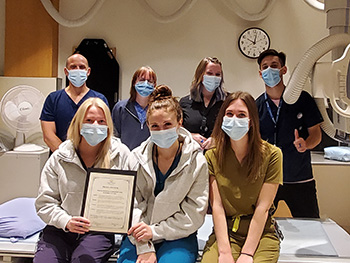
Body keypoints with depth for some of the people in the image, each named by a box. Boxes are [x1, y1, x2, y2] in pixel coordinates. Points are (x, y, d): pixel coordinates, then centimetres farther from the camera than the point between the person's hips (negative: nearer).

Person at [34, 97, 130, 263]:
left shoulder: (121, 154, 1)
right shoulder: (59, 158, 3)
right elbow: (45, 202, 3)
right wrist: (66, 221, -14)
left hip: (99, 231, -1)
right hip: (60, 229, 2)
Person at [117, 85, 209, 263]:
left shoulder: (196, 161, -5)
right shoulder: (137, 158, 1)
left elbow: (194, 214, -6)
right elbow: (133, 205, -4)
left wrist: (155, 231, -13)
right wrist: (144, 248, -13)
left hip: (178, 236, -1)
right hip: (139, 237, 1)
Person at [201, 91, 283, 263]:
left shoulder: (271, 154, -5)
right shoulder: (212, 156, 1)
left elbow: (262, 207, -9)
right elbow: (217, 205, -6)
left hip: (260, 231, 0)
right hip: (225, 231, 1)